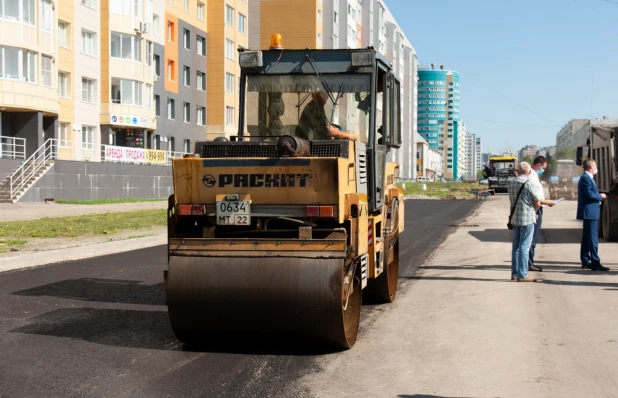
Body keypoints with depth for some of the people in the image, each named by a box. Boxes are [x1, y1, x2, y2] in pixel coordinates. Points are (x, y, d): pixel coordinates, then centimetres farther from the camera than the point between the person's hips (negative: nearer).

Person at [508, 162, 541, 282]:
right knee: (524, 247, -4)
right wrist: (534, 212, 12)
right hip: (527, 218, -7)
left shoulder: (511, 183, 7)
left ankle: (515, 273, 16)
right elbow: (537, 203, -10)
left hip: (515, 218, 7)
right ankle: (522, 275, -4)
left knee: (516, 246, 12)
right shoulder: (527, 184, -14)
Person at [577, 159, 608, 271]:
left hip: (589, 212, 11)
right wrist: (601, 196, -9)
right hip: (590, 212, -11)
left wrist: (599, 196, 9)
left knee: (586, 238, 14)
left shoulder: (587, 178, 18)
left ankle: (585, 261, 19)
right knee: (593, 238, -11)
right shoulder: (586, 178, -15)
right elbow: (589, 194, -22)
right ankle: (595, 263, -12)